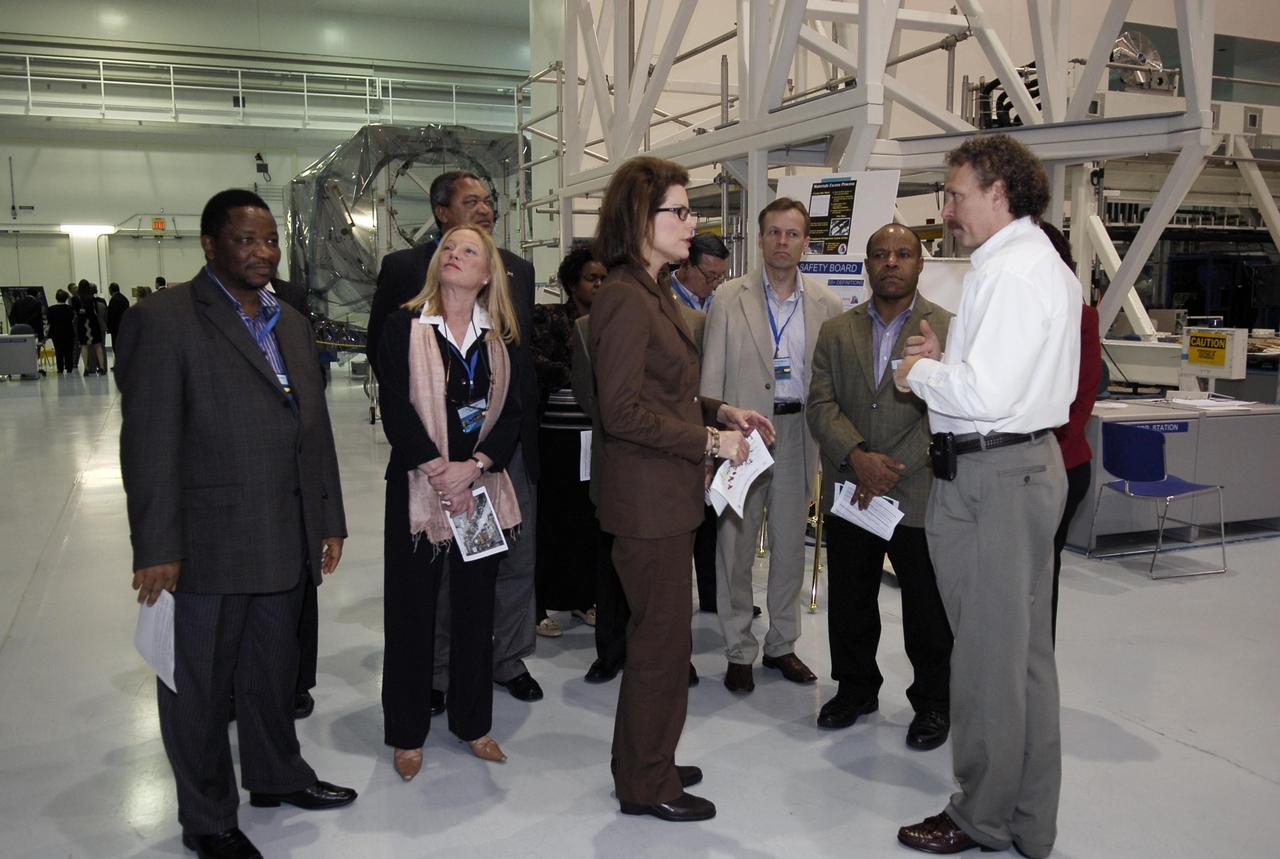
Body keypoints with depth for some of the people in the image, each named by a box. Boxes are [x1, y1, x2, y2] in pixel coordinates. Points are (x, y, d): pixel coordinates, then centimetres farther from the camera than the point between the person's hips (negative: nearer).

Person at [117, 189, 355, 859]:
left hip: (285, 543, 6)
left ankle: (277, 776, 41)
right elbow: (148, 443, -14)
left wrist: (329, 521, 13)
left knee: (273, 670, 21)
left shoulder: (291, 324, 13)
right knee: (198, 684, 10)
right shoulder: (163, 320, -9)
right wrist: (157, 549, -17)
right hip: (206, 547, -6)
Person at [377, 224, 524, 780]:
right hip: (416, 487, -3)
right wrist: (437, 471, -16)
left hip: (482, 489, 3)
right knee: (412, 609, 4)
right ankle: (407, 733, 19)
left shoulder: (499, 338, 7)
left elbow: (511, 414, 0)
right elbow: (395, 409, -9)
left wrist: (473, 466, -15)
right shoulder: (404, 328, -1)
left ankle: (473, 723, 26)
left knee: (476, 606, 11)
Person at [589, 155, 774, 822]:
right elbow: (623, 410, -22)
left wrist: (722, 412, 7)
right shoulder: (624, 298, -17)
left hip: (666, 494, 10)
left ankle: (644, 764, 35)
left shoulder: (652, 293, 14)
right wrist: (708, 440, -17)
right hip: (647, 498, -10)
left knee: (658, 633, 19)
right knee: (663, 637, 2)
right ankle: (648, 784, 20)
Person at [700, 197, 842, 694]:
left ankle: (781, 644, 27)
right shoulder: (729, 300, -1)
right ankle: (739, 651, 18)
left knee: (790, 544, 12)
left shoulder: (826, 305, 5)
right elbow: (712, 378, -2)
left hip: (798, 431, 2)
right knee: (735, 544, 4)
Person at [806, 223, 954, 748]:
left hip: (919, 495, -3)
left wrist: (893, 469, -16)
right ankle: (856, 689, 34)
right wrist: (857, 456, -17)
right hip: (849, 492, 4)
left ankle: (933, 701, 27)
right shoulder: (836, 332, 9)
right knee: (849, 602, 14)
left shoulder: (949, 330, -1)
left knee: (928, 611, 8)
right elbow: (821, 404, 0)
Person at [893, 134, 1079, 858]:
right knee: (1029, 649, 16)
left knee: (988, 654, 2)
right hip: (1033, 462, 11)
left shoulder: (1010, 270, -16)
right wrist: (943, 362, 8)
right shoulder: (1048, 266, 17)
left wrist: (920, 372, -7)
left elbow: (985, 395, -24)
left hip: (990, 475, -11)